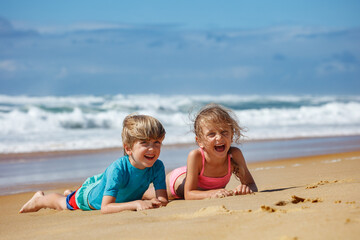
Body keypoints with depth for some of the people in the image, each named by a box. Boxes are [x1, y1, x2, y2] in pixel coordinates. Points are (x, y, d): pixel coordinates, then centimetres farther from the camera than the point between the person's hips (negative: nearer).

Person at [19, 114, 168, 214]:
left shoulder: (157, 167, -35)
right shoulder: (117, 169, -48)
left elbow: (163, 199, -34)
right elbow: (105, 208, -52)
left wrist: (152, 203, -57)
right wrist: (135, 204, -64)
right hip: (91, 193, -5)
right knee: (62, 204, 25)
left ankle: (69, 193, 66)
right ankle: (40, 199, 56)